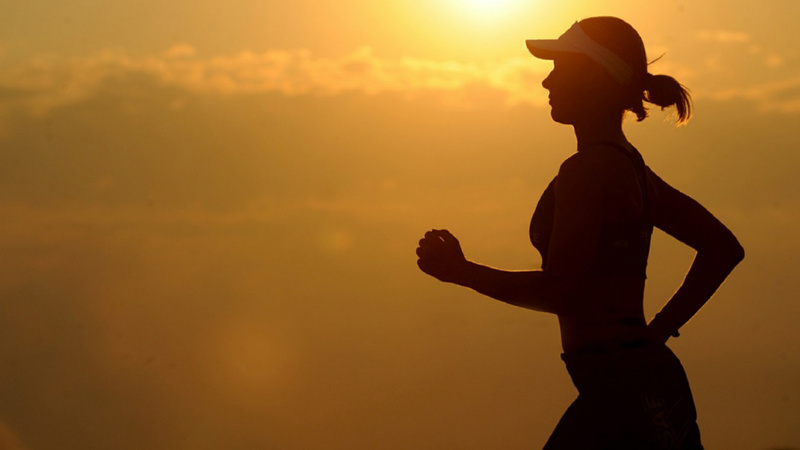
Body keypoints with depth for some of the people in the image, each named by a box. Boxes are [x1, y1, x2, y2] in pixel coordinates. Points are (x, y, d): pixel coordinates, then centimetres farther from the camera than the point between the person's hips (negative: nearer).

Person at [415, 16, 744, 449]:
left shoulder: (587, 170, -13)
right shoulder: (629, 166, 16)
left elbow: (559, 292, -18)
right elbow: (724, 248, 21)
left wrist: (461, 272, -7)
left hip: (621, 393, -10)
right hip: (655, 379, 10)